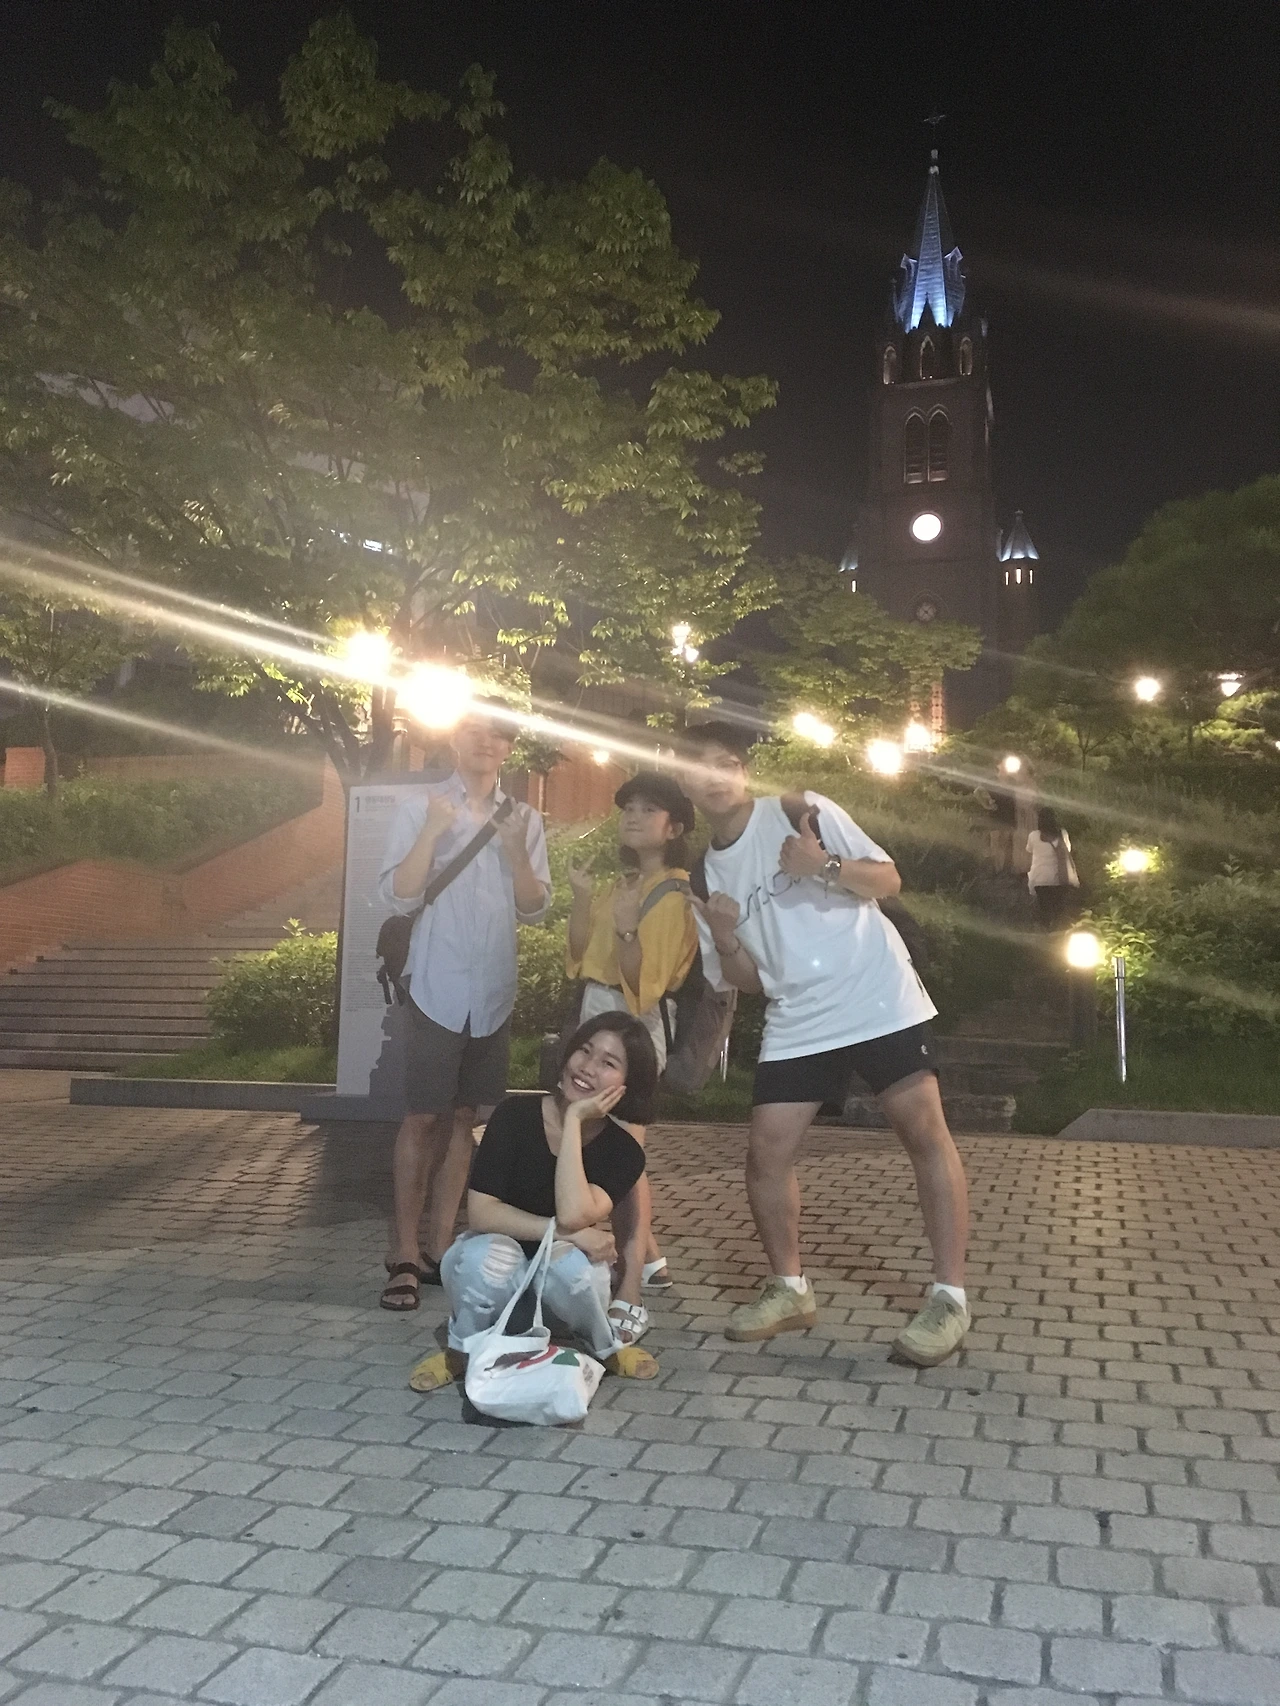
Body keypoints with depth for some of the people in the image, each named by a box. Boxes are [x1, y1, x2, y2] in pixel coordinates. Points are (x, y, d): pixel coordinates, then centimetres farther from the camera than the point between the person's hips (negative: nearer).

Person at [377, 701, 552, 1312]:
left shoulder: (524, 820, 10)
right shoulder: (422, 807, 1)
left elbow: (535, 909, 4)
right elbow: (397, 894, -7)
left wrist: (515, 851, -11)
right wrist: (432, 833, -19)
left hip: (493, 992, 4)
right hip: (437, 986, -4)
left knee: (462, 1118, 9)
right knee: (422, 1118, -5)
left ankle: (439, 1248, 17)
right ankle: (404, 1256, 1)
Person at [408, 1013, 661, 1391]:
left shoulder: (622, 1151, -14)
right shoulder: (516, 1115, -16)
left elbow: (572, 1215, -33)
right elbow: (480, 1212, -23)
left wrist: (574, 1119, -29)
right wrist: (566, 1232, -30)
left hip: (557, 1283, 1)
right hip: (500, 1273, -1)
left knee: (570, 1264, -34)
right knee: (486, 1258, -35)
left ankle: (606, 1349, -1)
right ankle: (463, 1350, -4)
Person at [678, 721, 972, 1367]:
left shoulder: (801, 812, -2)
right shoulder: (706, 875, 10)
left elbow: (888, 879, -3)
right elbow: (745, 979, 12)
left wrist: (826, 865, -21)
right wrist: (724, 939, -9)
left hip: (877, 997, -4)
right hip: (797, 1022, 5)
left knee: (924, 1129, -11)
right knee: (766, 1150, 0)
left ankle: (950, 1296, -1)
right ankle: (789, 1290, 19)